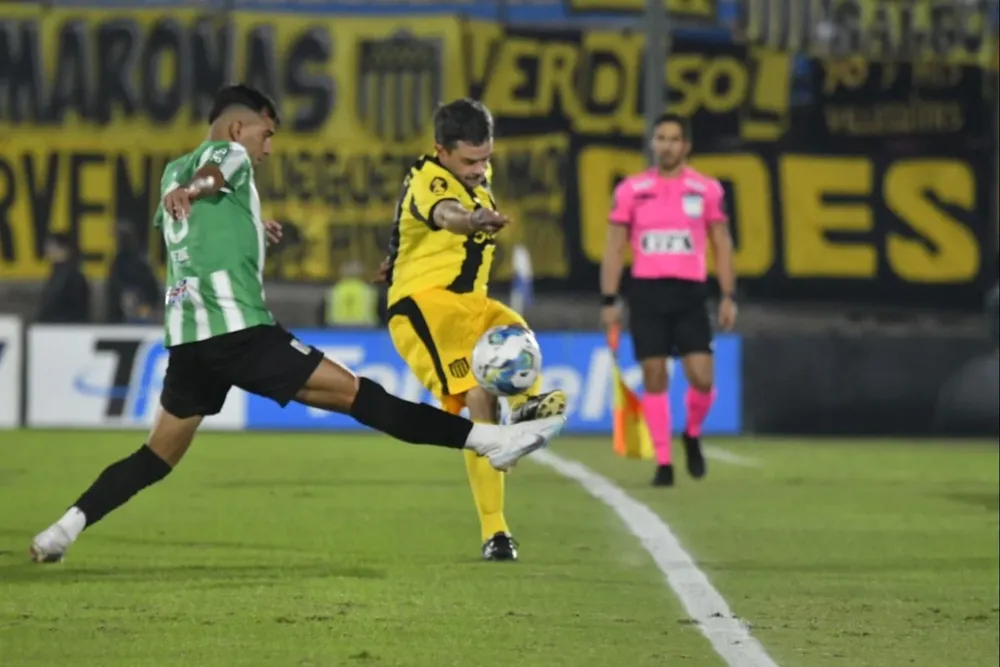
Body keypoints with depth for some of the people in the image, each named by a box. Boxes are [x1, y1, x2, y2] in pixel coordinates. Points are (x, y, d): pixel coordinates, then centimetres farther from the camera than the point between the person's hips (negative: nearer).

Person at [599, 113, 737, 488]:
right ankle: (663, 463, 6)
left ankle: (692, 435, 20)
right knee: (654, 378, -2)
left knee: (701, 378, -10)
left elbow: (721, 245, 8)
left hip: (689, 292, 0)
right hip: (647, 292, 0)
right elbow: (615, 247, 6)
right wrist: (609, 300, 0)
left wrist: (728, 296, 0)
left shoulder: (707, 190, 5)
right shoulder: (631, 190, 4)